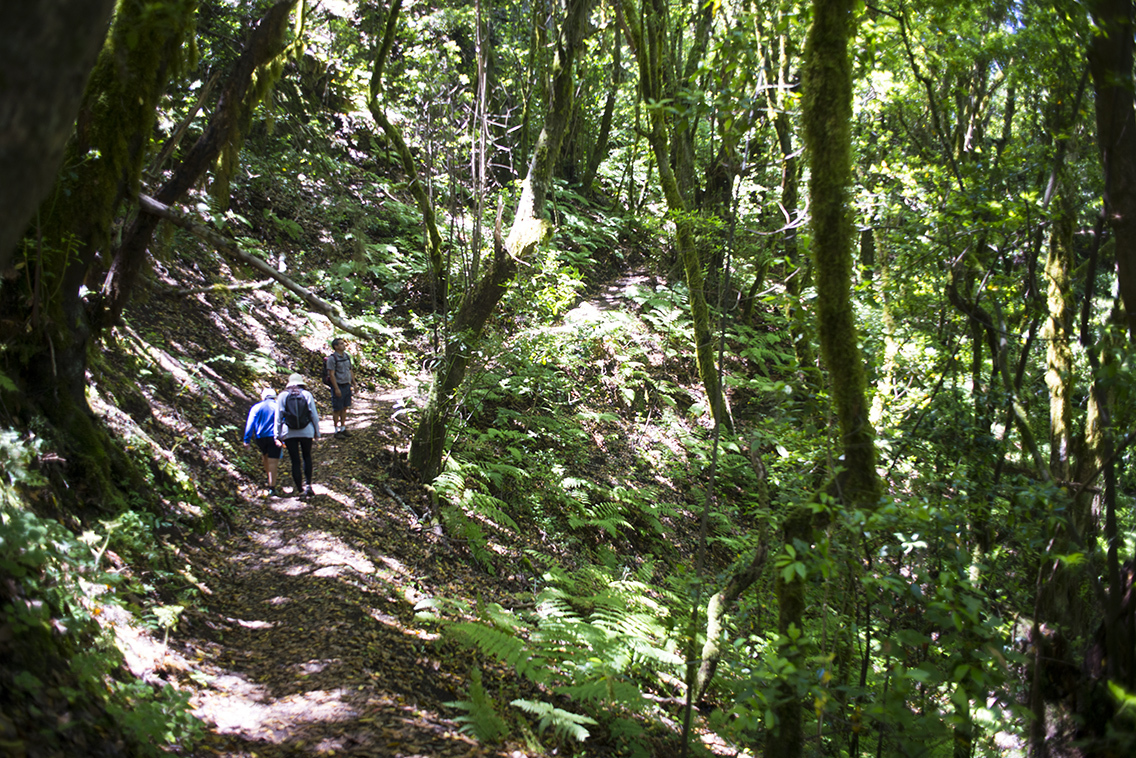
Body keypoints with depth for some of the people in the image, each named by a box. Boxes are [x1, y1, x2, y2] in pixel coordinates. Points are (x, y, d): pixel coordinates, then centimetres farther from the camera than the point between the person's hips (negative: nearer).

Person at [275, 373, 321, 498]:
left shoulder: (282, 396, 2)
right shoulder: (307, 395, 0)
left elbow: (278, 417, 1)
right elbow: (314, 415, 0)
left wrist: (278, 436, 4)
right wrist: (317, 432, 9)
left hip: (289, 433, 0)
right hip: (306, 431, 0)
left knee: (295, 461, 5)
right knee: (307, 456, 19)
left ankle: (300, 490, 6)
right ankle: (308, 484, 5)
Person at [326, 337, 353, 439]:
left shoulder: (347, 356, 9)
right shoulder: (332, 358, -13)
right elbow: (331, 374, -16)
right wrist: (336, 388, -20)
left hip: (347, 385, 7)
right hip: (338, 386, -7)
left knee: (345, 408, 12)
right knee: (337, 409, 1)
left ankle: (343, 429, 21)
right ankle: (337, 430, 8)